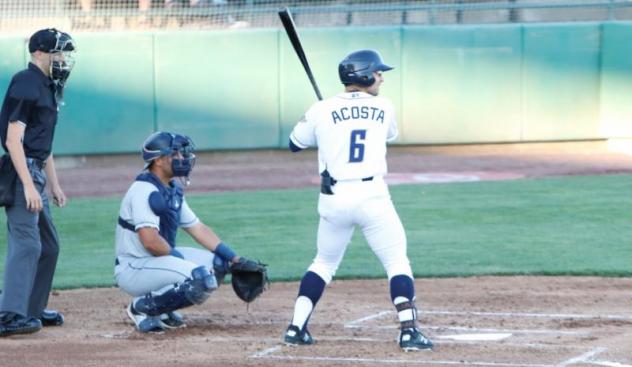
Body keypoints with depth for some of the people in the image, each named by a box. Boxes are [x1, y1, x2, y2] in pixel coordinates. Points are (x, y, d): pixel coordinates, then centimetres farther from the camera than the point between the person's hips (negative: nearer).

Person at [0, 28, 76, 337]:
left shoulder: (48, 88, 17)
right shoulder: (26, 85, -14)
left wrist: (54, 184, 22)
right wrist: (29, 186, -25)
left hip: (35, 175, 10)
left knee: (48, 244, 16)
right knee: (26, 243, -16)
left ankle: (33, 310, 25)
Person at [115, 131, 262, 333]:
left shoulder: (173, 190, 11)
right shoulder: (144, 190, -20)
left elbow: (198, 229, 15)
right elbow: (150, 241, -28)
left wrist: (233, 258, 8)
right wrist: (175, 255, -12)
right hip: (132, 269, -10)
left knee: (217, 263, 5)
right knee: (200, 279, -26)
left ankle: (161, 308, 8)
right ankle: (141, 307, -9)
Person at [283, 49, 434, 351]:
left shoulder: (322, 110, 2)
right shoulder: (384, 109, 4)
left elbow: (295, 144, 15)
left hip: (333, 199, 2)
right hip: (372, 196, -2)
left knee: (324, 264, 19)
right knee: (397, 262, 6)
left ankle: (296, 328, 13)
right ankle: (408, 331, -7)